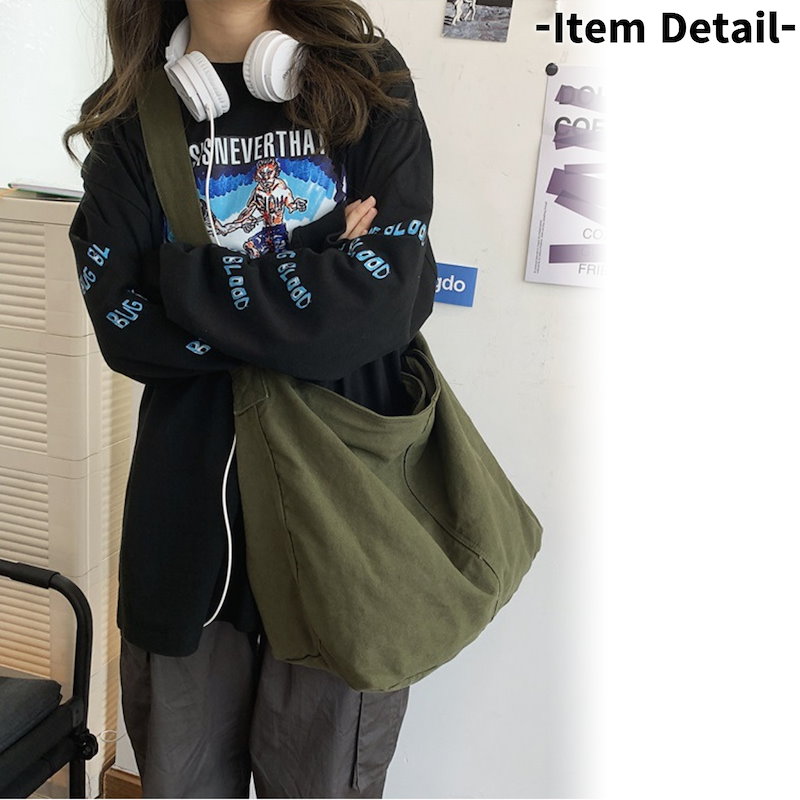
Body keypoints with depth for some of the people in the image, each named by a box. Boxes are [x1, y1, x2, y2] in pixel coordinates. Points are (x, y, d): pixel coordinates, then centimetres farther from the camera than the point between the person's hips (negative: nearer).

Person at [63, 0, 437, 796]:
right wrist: (316, 272, -12)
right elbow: (124, 328, -7)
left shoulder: (370, 84, 3)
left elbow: (392, 298, -13)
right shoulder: (133, 120, 7)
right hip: (190, 504, 2)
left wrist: (185, 277, -10)